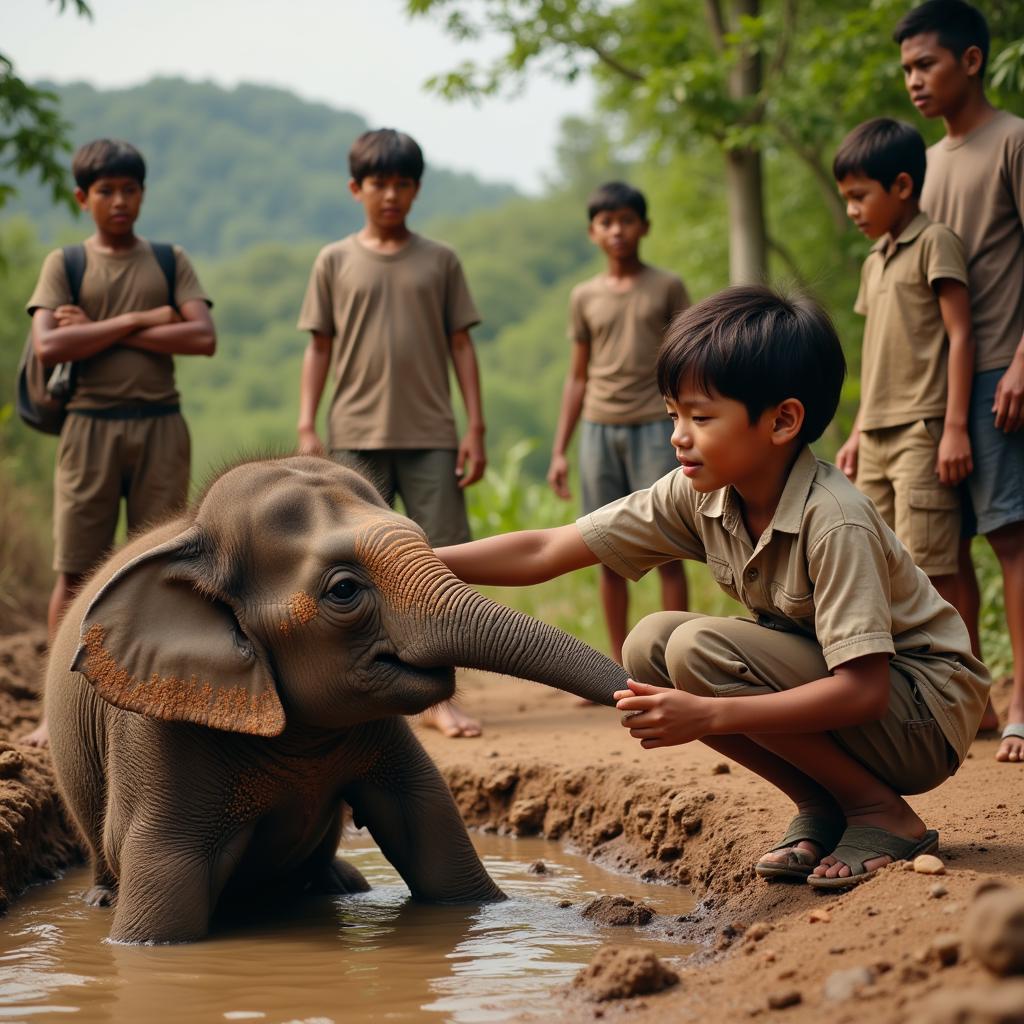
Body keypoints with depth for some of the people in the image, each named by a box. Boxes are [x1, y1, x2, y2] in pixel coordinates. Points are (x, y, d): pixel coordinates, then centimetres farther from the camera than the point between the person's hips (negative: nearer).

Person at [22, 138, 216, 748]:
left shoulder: (170, 262, 9)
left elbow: (204, 338, -7)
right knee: (75, 572, -1)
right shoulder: (64, 264, 5)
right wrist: (137, 321, -10)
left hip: (161, 427, 1)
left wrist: (98, 330, -8)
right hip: (91, 424, -1)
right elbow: (48, 347, -10)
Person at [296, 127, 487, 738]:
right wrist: (307, 428, -1)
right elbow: (319, 349, 8)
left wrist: (476, 427, 1)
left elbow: (461, 346, 9)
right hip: (356, 436, 0)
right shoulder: (336, 262, 8)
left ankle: (438, 697, 3)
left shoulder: (439, 261, 9)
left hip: (430, 436, 1)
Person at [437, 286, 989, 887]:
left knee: (698, 649, -24)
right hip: (828, 682, 8)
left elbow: (863, 690, -31)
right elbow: (544, 554, -8)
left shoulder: (835, 522, -28)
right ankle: (822, 808, 0)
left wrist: (707, 716, -37)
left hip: (929, 713, -8)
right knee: (650, 645, -8)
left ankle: (881, 815, -11)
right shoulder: (698, 498, -7)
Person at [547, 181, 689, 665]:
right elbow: (578, 376, 15)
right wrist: (559, 451, 10)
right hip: (599, 429, 3)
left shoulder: (667, 288, 4)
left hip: (653, 426, -3)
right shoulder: (584, 297, 11)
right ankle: (620, 667, 11)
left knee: (667, 551, -5)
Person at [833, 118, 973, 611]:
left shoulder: (934, 243, -5)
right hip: (878, 436, 8)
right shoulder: (875, 261, 18)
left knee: (928, 562, -9)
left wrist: (955, 427, -17)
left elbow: (960, 335, -11)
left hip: (921, 431, -8)